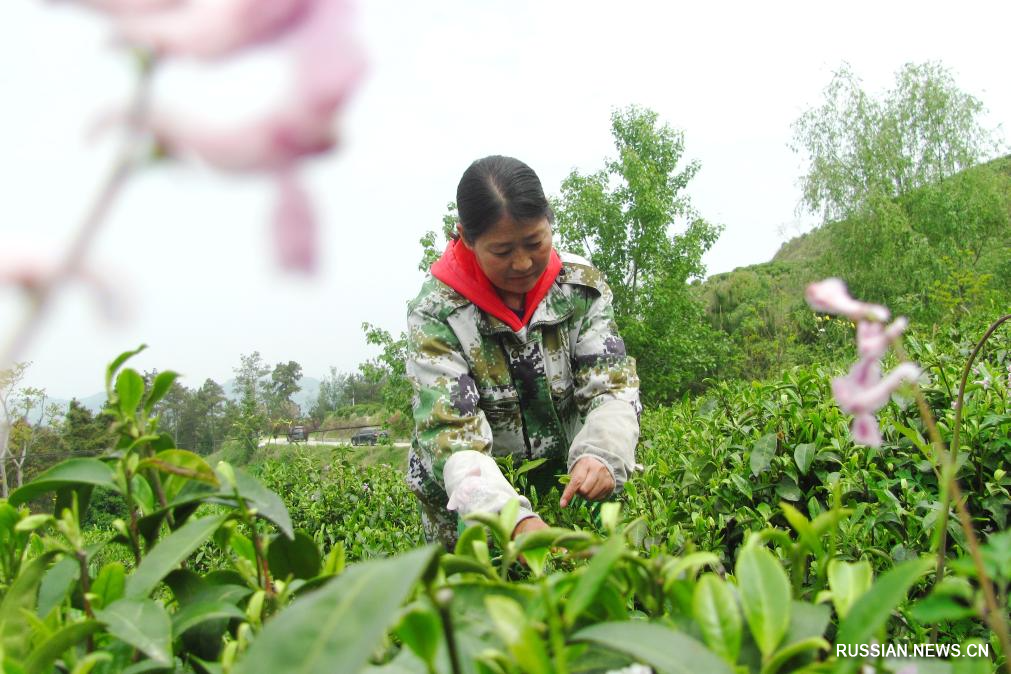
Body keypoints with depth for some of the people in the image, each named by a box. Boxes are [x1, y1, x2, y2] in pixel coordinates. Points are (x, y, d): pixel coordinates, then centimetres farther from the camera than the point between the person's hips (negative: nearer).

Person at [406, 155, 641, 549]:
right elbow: (449, 432, -22)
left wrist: (601, 454, -32)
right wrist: (513, 518, -38)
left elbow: (613, 386, -10)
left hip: (567, 481, 2)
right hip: (469, 498, -2)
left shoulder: (581, 284, -7)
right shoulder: (435, 313, -17)